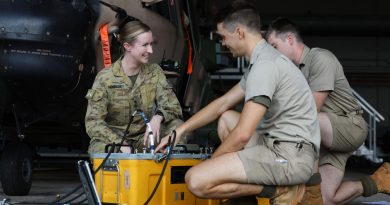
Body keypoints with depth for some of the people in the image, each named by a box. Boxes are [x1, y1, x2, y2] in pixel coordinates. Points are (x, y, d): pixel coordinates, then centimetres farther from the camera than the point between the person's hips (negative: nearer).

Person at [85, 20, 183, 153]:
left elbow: (172, 106, -3)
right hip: (114, 138, -3)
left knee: (177, 127, -23)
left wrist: (158, 117, -29)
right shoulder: (105, 78, -10)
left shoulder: (155, 72, 2)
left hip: (144, 136, 3)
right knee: (99, 149, -38)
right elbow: (93, 122, -17)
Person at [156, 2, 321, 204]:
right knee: (226, 118, 29)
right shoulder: (263, 59, 18)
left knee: (196, 180, -19)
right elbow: (223, 103, 27)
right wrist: (180, 130, 23)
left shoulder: (265, 65, -16)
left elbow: (242, 134, -19)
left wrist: (211, 162, -2)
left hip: (290, 155, -10)